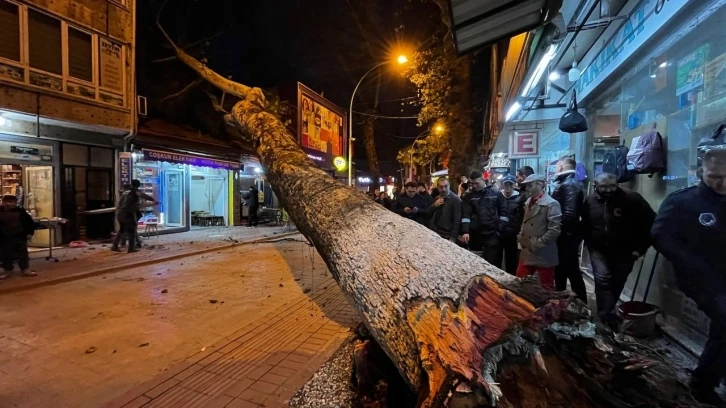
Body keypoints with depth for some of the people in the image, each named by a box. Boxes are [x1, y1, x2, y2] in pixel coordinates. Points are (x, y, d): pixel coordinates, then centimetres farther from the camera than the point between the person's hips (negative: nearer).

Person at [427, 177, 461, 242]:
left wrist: (453, 237, -19)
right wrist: (434, 205, -7)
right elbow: (428, 214, 10)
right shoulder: (436, 198, 11)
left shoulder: (455, 199, -11)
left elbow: (457, 220, -15)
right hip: (433, 234, 6)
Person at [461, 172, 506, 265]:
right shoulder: (469, 196, 3)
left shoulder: (495, 193, 2)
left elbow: (503, 211, 4)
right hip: (476, 234, 1)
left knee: (493, 262, 0)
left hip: (493, 233, -1)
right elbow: (466, 215, -6)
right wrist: (465, 231, -16)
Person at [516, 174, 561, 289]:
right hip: (527, 252, 7)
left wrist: (537, 244, -18)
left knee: (546, 288, 7)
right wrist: (521, 236, 8)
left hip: (543, 255, -7)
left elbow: (554, 230, -19)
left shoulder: (551, 204, -14)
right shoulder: (528, 202, 11)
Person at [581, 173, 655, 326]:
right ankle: (607, 317, -7)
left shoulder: (631, 198, -15)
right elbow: (585, 225, 11)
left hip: (624, 252, -1)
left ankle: (606, 313, 32)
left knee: (617, 284, 12)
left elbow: (651, 222, -10)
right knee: (602, 280, -13)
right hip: (599, 250, 1)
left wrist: (640, 247, -10)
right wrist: (588, 243, 5)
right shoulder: (590, 200, -4)